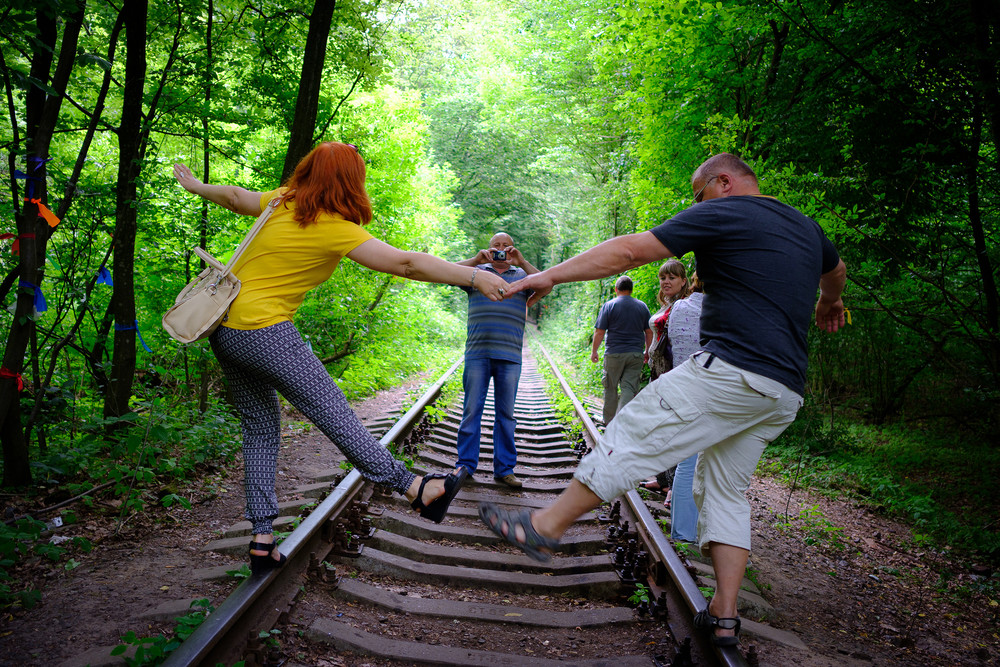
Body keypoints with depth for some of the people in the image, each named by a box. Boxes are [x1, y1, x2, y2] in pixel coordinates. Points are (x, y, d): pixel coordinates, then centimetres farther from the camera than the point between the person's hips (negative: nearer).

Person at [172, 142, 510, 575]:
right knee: (331, 410, -5)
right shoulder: (337, 230, -13)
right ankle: (416, 489, 2)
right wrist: (475, 277, -17)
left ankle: (261, 540, 15)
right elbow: (406, 264, -19)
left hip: (224, 327, 8)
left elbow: (234, 196, 25)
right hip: (264, 332, -8)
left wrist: (195, 186, 46)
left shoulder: (283, 202, 8)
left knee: (260, 428, 12)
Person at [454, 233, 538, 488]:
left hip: (509, 356, 1)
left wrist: (522, 262, -10)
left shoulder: (522, 275, 15)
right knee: (472, 409, 1)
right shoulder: (477, 271, 14)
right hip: (477, 353, -1)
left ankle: (504, 469, 11)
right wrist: (477, 260, -11)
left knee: (506, 413, 5)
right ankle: (466, 464, 10)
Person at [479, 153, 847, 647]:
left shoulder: (721, 213, -2)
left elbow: (630, 251, -7)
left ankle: (544, 528, 1)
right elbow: (836, 270, 44)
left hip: (732, 370, -9)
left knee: (632, 437, -4)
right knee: (726, 489, 15)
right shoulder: (805, 226, 22)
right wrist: (829, 304, 66)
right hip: (784, 392, 9)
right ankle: (724, 617, 16)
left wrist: (552, 275, -3)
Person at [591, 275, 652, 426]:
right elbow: (649, 332, 11)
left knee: (611, 388, 10)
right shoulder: (642, 306, 8)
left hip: (614, 354, -2)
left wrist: (594, 351, 7)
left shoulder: (609, 306, -2)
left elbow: (599, 332, -4)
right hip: (636, 354, 2)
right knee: (630, 389, -1)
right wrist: (647, 352, 22)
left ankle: (609, 423, 20)